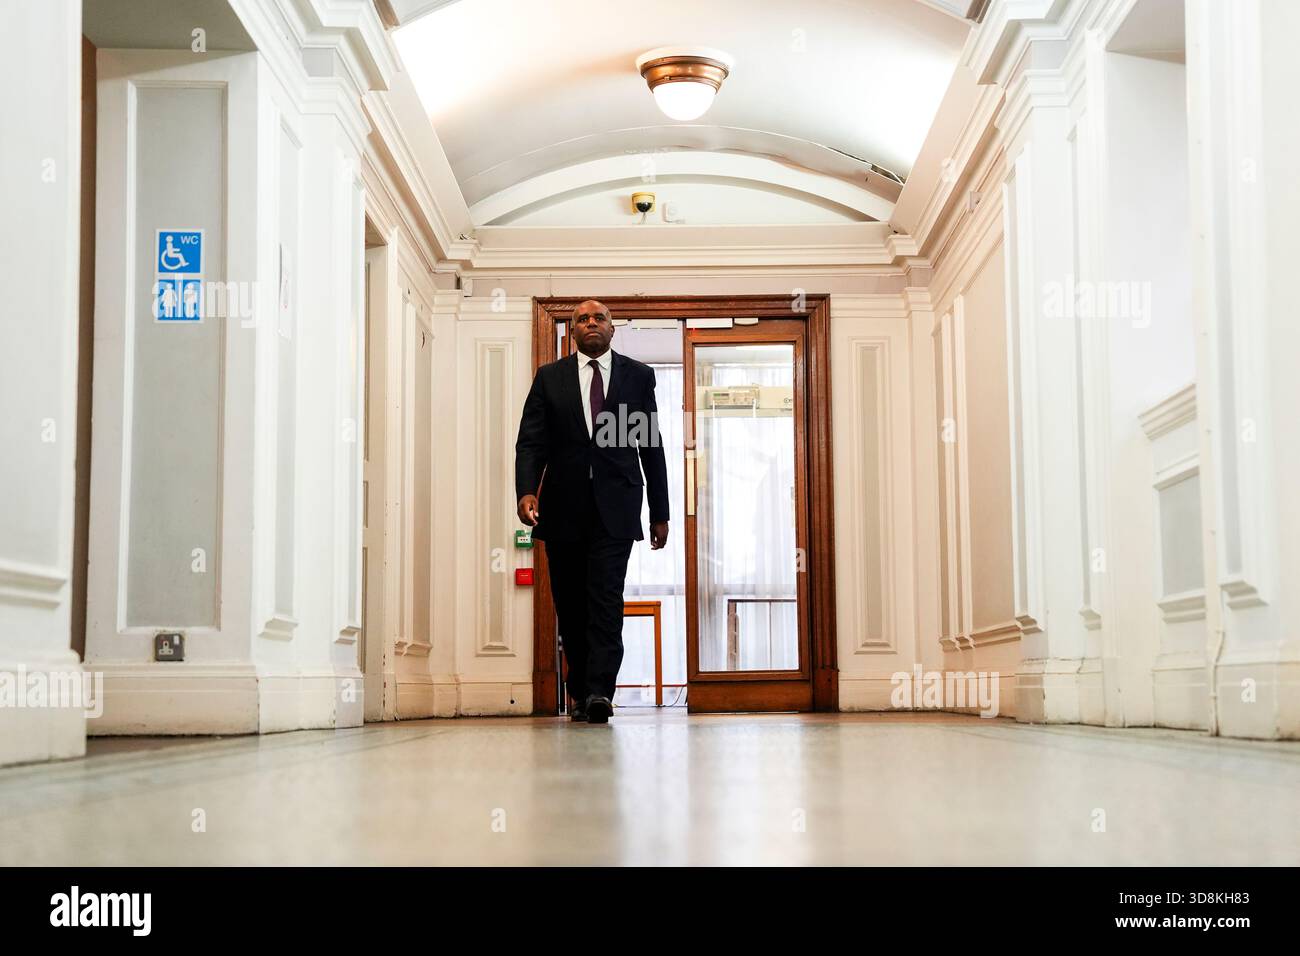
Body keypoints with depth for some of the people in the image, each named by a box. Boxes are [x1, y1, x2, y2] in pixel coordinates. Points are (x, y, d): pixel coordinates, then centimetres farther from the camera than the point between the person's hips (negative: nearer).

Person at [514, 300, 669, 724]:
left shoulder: (638, 375, 9)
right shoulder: (549, 378, 9)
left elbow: (651, 446, 9)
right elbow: (531, 442, 1)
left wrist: (660, 512, 8)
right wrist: (526, 491, -16)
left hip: (614, 507, -2)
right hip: (564, 509, 2)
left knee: (606, 597, -14)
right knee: (570, 605, 6)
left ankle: (599, 692, -18)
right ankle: (581, 693, 17)